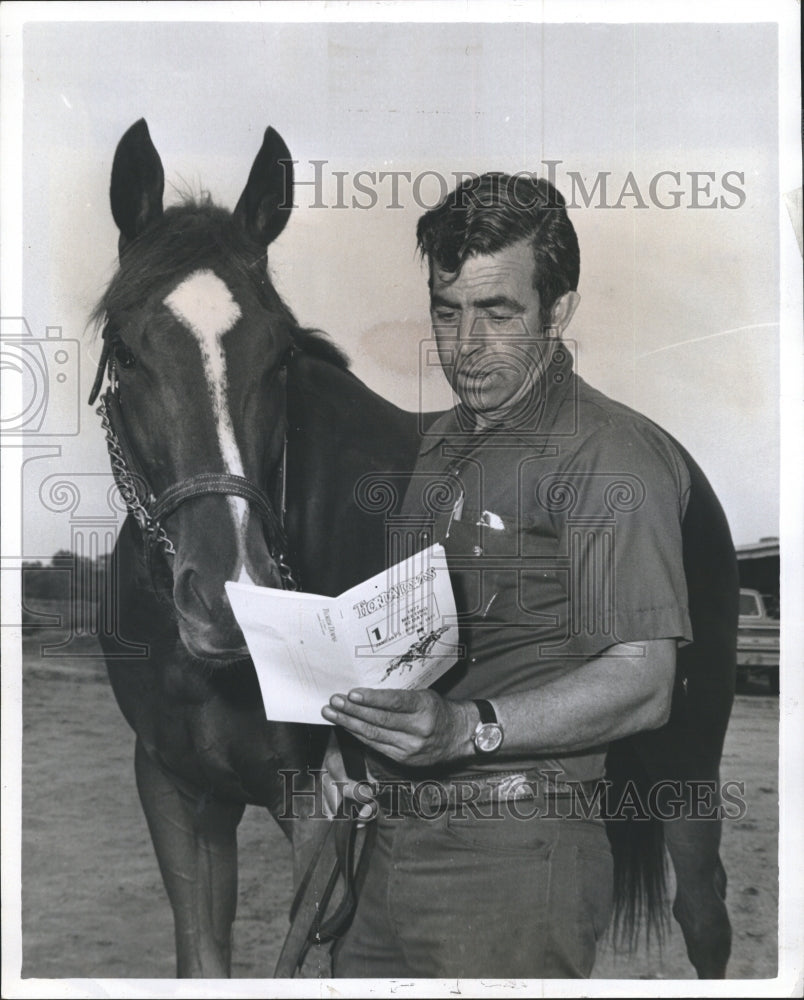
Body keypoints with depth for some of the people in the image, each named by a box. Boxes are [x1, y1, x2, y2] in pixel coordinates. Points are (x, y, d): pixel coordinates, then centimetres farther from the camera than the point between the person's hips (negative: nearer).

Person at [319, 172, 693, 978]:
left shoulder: (610, 455, -11)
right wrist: (351, 729, 4)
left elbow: (641, 684, -18)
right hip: (391, 839, 7)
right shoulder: (443, 442, 16)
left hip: (511, 851, -7)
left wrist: (470, 728, -30)